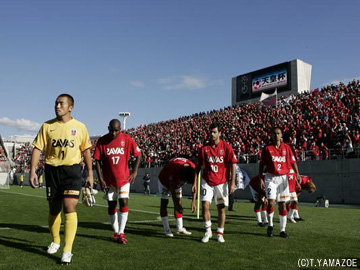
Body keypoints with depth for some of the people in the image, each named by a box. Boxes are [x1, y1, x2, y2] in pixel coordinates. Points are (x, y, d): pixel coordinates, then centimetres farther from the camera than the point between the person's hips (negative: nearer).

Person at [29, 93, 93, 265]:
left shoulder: (80, 127, 1)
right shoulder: (47, 126, 3)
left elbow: (86, 150, 8)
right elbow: (37, 148, 2)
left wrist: (90, 173, 6)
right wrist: (32, 171, -9)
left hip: (72, 170, -2)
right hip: (52, 170, 2)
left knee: (70, 208, -13)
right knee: (54, 209, 12)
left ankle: (67, 250, -6)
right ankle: (55, 241, 36)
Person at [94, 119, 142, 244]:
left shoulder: (127, 139, -7)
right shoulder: (102, 141, -5)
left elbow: (138, 155, 3)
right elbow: (97, 161, -2)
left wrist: (134, 172, -2)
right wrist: (101, 179, -6)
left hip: (123, 178, -1)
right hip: (108, 180, 2)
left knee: (124, 203, -11)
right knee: (111, 206, 9)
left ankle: (121, 233, -3)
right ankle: (116, 232, 22)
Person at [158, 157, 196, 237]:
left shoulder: (193, 169, -26)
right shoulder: (175, 168, -43)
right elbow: (171, 187, -35)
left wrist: (193, 202, -19)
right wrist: (176, 204, -34)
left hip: (177, 182, 5)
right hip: (165, 181, -5)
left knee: (178, 202, 2)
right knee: (164, 203, -7)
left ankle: (180, 228, 7)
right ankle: (167, 229, -3)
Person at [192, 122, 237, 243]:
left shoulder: (226, 147, -6)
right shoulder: (204, 148, -1)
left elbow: (233, 165, -4)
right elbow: (198, 166, 5)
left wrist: (232, 183, -9)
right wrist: (195, 182, 1)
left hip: (221, 183, -1)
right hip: (207, 182, 1)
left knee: (221, 208, 5)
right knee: (205, 205, -8)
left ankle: (220, 233, 21)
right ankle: (208, 231, 11)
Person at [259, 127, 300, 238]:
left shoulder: (286, 147, 6)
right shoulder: (267, 148, 1)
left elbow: (293, 162, 7)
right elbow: (261, 164, 4)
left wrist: (297, 173, -8)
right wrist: (260, 178, -3)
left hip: (283, 178, 2)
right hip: (270, 178, -2)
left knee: (282, 204, 4)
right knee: (271, 202, -13)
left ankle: (282, 230, 15)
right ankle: (270, 225, 11)